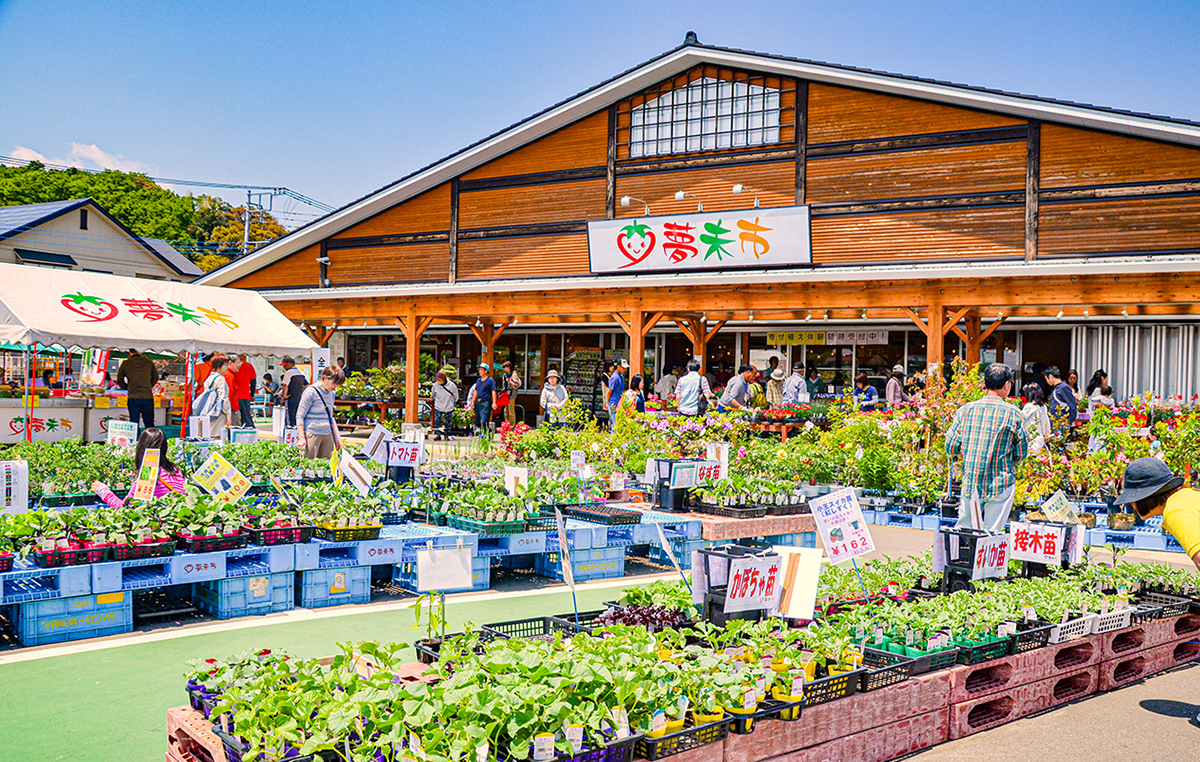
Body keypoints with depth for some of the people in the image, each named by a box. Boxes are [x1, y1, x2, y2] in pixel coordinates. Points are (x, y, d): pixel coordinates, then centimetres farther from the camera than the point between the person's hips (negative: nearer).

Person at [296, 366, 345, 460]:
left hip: (327, 435, 7)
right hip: (312, 434, -7)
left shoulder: (331, 394, 14)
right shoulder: (311, 392, -7)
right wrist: (302, 438, -14)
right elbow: (300, 416, -7)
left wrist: (336, 438, 23)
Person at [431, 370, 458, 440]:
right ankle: (438, 434, 3)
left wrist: (454, 402, 14)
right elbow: (434, 394, 12)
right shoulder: (435, 385, -11)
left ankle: (446, 435, 14)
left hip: (448, 407, -1)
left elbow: (455, 395, 4)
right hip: (438, 407, 1)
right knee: (437, 420, -6)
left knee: (447, 421, 3)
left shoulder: (451, 385, -15)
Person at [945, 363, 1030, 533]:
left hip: (970, 484, 3)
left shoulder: (966, 409, -1)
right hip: (1001, 485, -2)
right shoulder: (1012, 414, -7)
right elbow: (1021, 454, -1)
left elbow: (951, 447, 0)